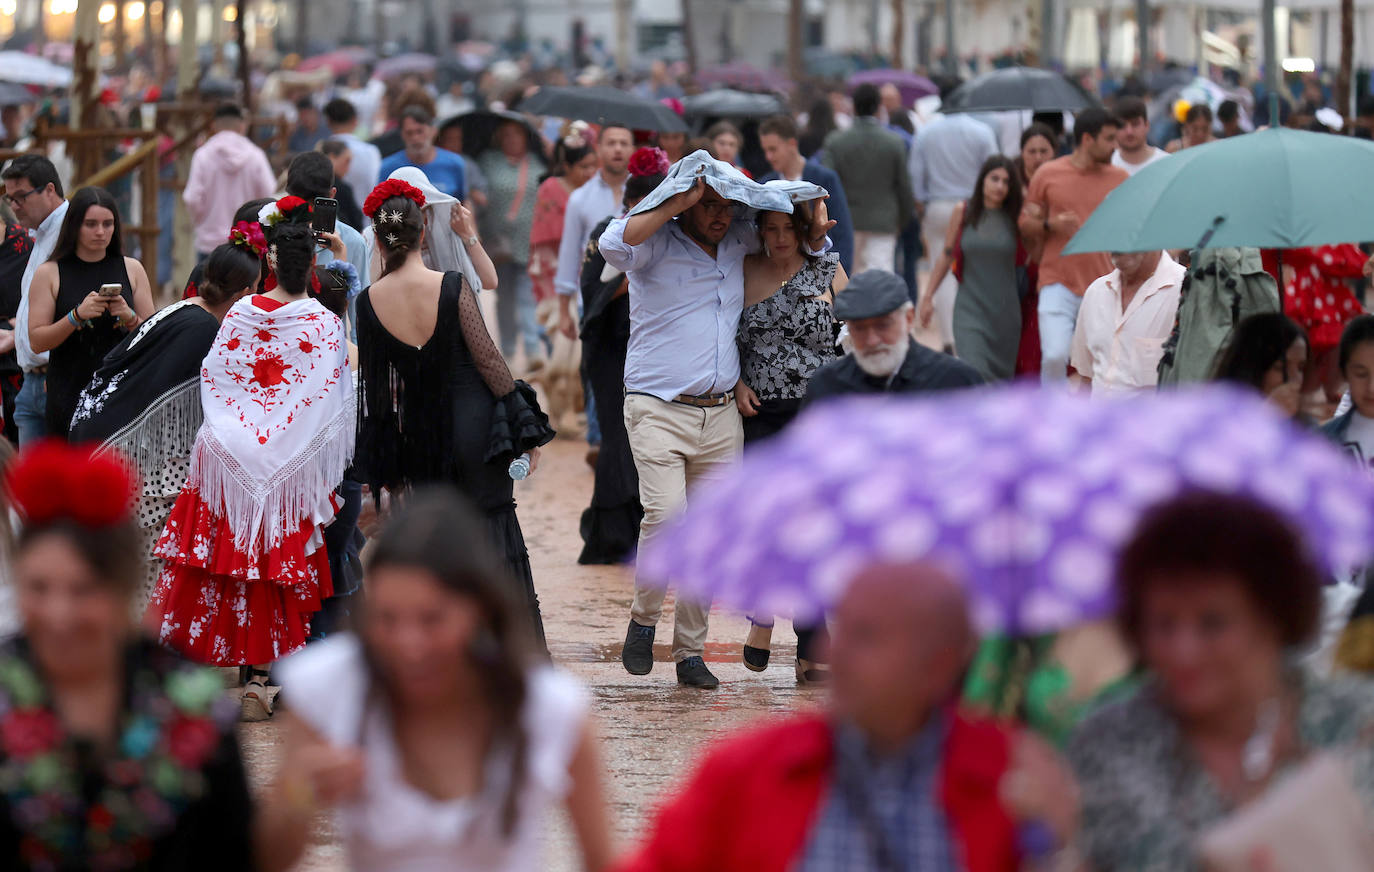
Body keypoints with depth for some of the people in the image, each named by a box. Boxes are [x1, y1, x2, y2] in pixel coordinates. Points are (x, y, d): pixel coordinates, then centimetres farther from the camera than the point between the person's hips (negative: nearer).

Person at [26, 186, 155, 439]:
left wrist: (129, 318, -9)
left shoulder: (132, 269, 10)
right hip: (69, 396, -2)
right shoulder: (49, 274, 3)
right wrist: (77, 316, -16)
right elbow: (37, 341, -3)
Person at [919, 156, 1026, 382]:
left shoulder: (1015, 218, -2)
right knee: (974, 373, -16)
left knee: (1002, 374, 9)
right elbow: (946, 256, 10)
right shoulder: (964, 212, 0)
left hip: (1005, 310, 1)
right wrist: (928, 297, 11)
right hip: (970, 306, -1)